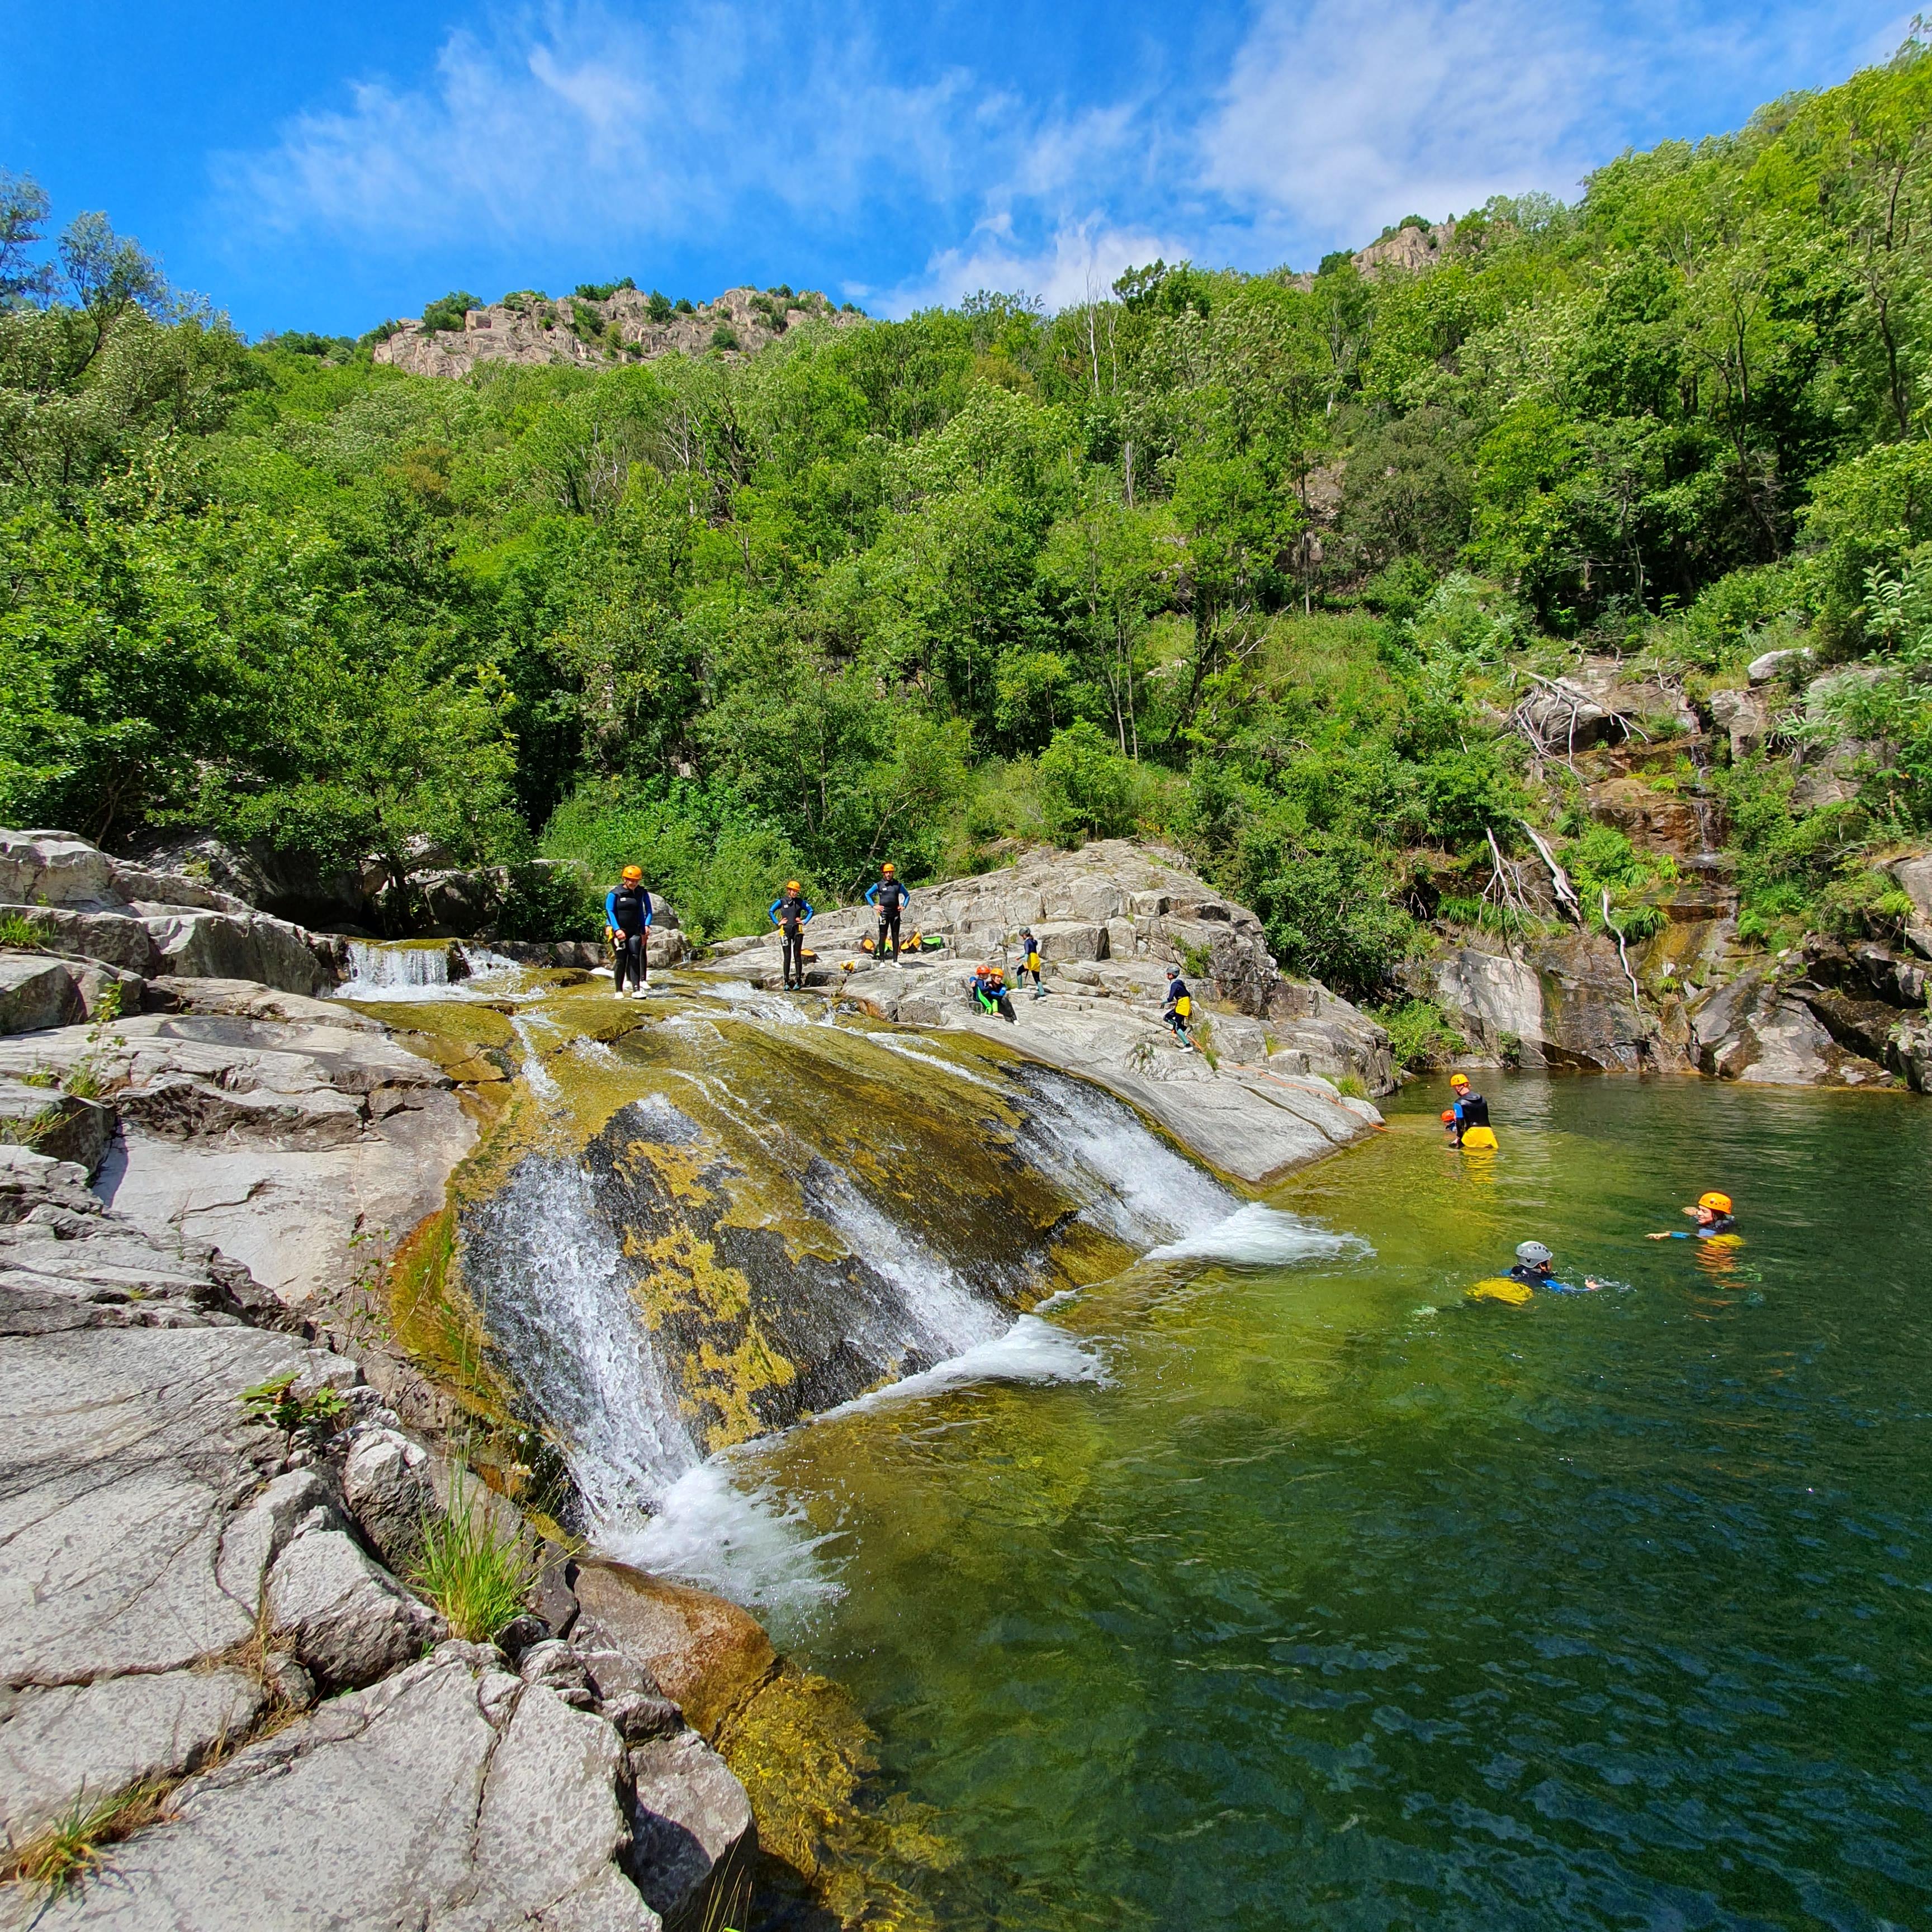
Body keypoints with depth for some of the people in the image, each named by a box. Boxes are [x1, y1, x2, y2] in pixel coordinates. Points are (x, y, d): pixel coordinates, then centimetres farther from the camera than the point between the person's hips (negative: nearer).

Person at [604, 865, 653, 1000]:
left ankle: (636, 990, -7)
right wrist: (617, 929, -20)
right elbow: (610, 912, -9)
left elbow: (648, 911, 13)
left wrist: (646, 926, 2)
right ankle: (619, 991, 6)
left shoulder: (642, 893, 6)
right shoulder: (614, 894, -4)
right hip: (618, 931, -3)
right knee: (621, 960, -2)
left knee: (635, 958, -5)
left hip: (634, 931, 3)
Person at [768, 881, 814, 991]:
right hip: (785, 931, -1)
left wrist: (805, 922, 5)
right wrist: (777, 923, 0)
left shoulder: (800, 902, 6)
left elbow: (811, 911, 15)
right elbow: (770, 912, 6)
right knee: (787, 957, -1)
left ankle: (798, 981, 5)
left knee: (797, 956, 1)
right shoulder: (781, 902, 2)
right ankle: (786, 982, 0)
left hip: (797, 931, 1)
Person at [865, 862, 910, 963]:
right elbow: (867, 894, 10)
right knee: (883, 937, 0)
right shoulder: (879, 885, 2)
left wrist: (904, 906, 7)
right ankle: (882, 960, 4)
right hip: (884, 914, -2)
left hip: (895, 914, 2)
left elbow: (907, 895, 21)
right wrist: (874, 905, 1)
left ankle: (895, 961, 8)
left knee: (896, 937, 3)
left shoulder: (898, 885, 8)